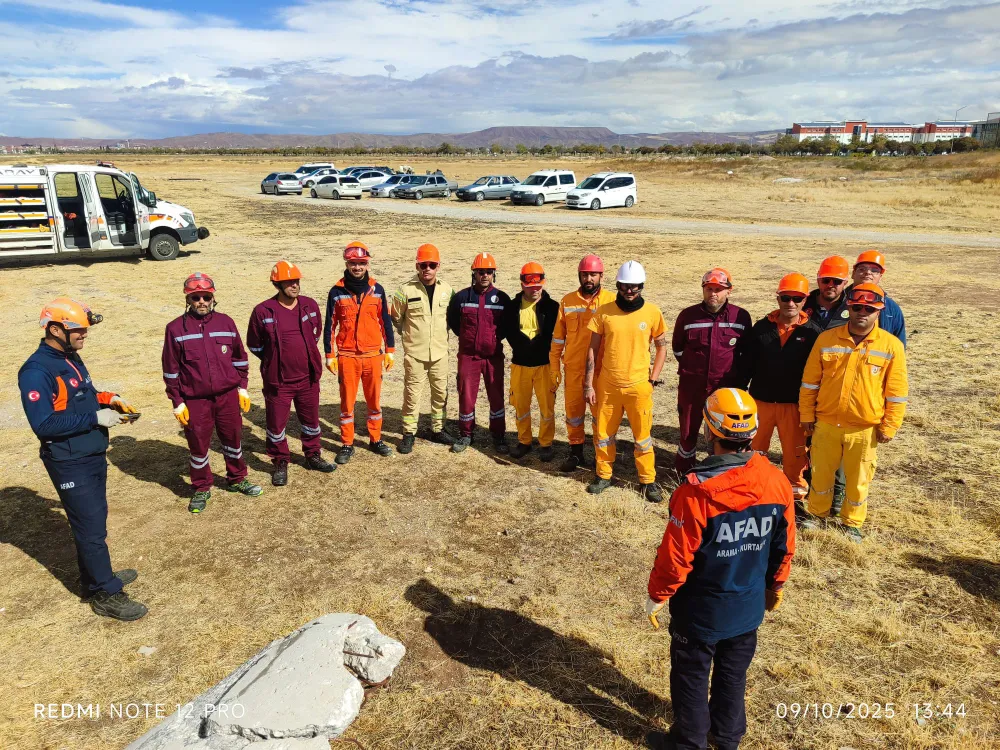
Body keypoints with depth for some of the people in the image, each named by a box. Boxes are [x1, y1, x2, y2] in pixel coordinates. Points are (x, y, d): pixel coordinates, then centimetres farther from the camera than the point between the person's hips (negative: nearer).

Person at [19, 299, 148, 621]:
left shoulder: (70, 358, 7)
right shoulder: (37, 372, -22)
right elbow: (44, 425, -27)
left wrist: (109, 399, 2)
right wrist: (95, 418, -24)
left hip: (93, 455, 9)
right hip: (70, 464, -9)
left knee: (94, 520, 20)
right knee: (91, 528, 0)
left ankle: (97, 576, 36)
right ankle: (106, 595, 12)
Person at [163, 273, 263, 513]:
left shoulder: (225, 322, 2)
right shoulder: (176, 329, -5)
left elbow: (239, 358, 11)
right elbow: (171, 370, -2)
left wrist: (242, 388, 7)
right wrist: (177, 402, -4)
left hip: (228, 396, 2)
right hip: (195, 401, -2)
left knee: (234, 439, 15)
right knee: (198, 446, 10)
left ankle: (237, 479, 36)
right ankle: (201, 489, 28)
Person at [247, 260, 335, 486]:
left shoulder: (310, 305, -1)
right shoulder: (263, 312, -12)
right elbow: (254, 345, 1)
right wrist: (275, 361, 9)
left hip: (308, 377, 3)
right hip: (278, 381, -3)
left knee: (311, 419, 18)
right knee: (276, 425, 8)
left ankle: (313, 456, 37)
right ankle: (280, 464, 27)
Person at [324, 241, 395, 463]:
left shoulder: (377, 290, 2)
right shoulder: (337, 292, -2)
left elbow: (385, 321, 8)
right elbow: (329, 325, 2)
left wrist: (390, 351, 6)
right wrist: (329, 355, -1)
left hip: (373, 355, 1)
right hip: (347, 357, -1)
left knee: (374, 400, 11)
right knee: (347, 402, 6)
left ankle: (376, 440, 26)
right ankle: (347, 445, 18)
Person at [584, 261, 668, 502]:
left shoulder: (652, 312, -5)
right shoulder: (604, 312, -5)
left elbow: (661, 347, 6)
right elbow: (593, 350, 0)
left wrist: (653, 380, -1)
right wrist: (589, 385, -3)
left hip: (639, 386, -1)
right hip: (607, 385, 1)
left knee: (643, 436, 8)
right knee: (603, 434, 13)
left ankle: (648, 481, 24)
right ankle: (604, 475, 32)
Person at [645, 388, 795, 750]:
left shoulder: (696, 490, -30)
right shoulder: (777, 482, -12)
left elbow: (676, 556, -22)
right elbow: (785, 546, 1)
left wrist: (657, 595, -5)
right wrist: (776, 585, 18)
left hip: (700, 611, -5)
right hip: (749, 607, 5)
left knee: (691, 677, 17)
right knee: (733, 673, 25)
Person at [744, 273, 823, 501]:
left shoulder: (813, 332, -6)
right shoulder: (761, 327, -1)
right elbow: (747, 364, 3)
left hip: (794, 404, -1)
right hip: (760, 401, 2)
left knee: (795, 452, 11)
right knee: (754, 449, 14)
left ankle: (796, 493, 29)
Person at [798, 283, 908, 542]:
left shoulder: (892, 346, -7)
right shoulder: (826, 338, -4)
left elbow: (896, 392, -2)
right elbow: (810, 382, 1)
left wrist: (889, 426, -2)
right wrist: (807, 415, 1)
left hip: (865, 429, -1)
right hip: (826, 423, 1)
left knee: (858, 479, 12)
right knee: (821, 474, 15)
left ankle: (852, 523, 32)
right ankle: (817, 514, 35)